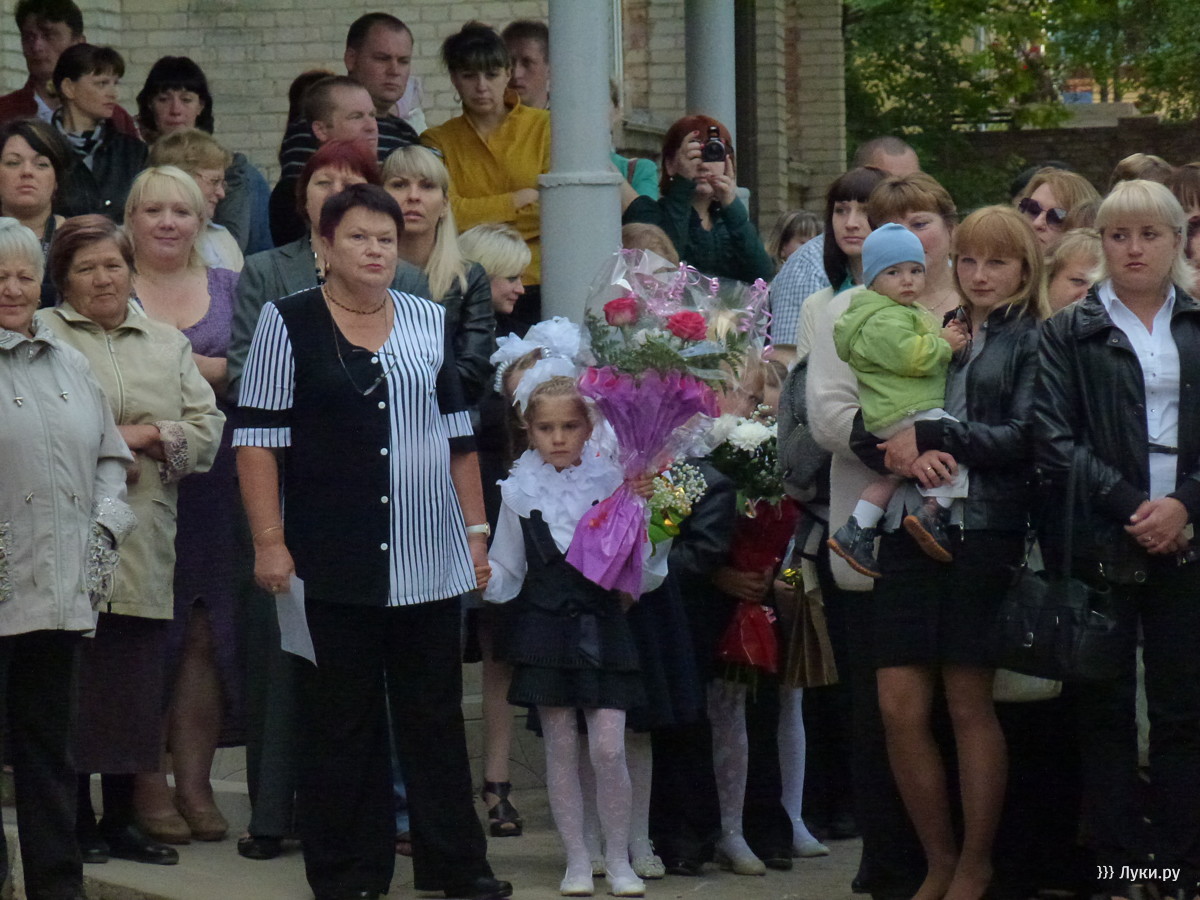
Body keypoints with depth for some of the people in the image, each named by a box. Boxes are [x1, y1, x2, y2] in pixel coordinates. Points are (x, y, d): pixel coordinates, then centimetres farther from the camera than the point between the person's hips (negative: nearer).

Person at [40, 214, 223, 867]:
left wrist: (150, 436, -5)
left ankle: (123, 819, 12)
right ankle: (76, 819, 2)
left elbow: (207, 429, 11)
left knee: (138, 684, 4)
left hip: (144, 544, 4)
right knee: (73, 682, -5)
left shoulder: (168, 344, 19)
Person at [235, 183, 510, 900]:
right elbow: (259, 437, -4)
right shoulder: (289, 323, -1)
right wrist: (269, 542, -11)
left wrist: (477, 529, 12)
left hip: (429, 557, 3)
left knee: (436, 713, 7)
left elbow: (457, 430, 16)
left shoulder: (429, 322, 11)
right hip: (333, 560, -3)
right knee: (343, 720, 2)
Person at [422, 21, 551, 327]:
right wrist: (521, 199, -4)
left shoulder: (543, 127, 6)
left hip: (536, 282, -1)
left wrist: (481, 216, -6)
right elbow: (447, 214, -4)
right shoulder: (438, 141, 9)